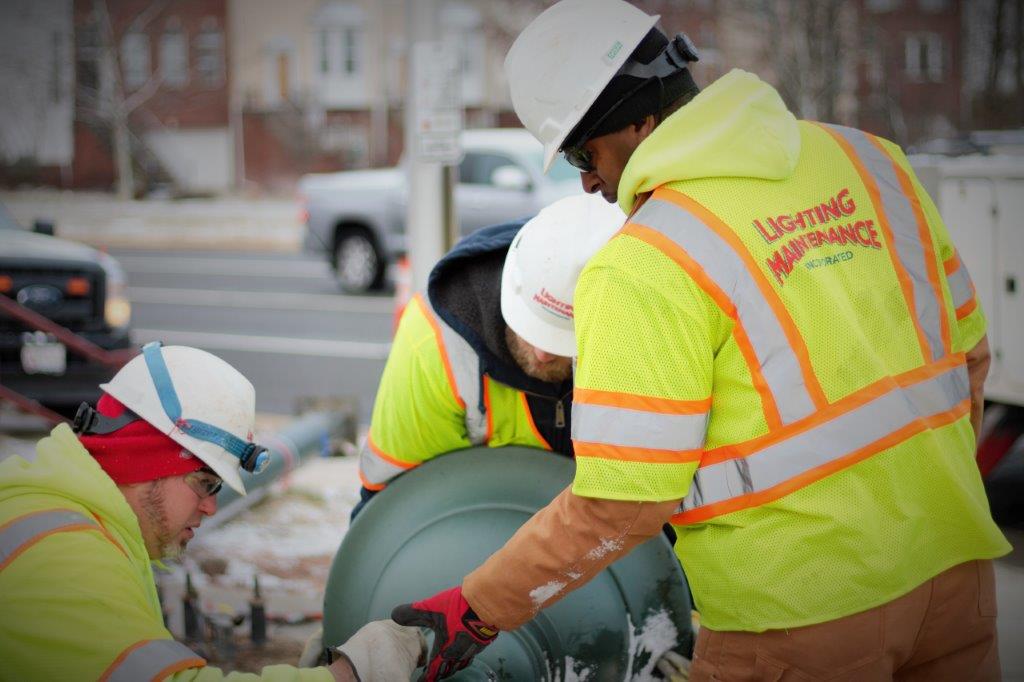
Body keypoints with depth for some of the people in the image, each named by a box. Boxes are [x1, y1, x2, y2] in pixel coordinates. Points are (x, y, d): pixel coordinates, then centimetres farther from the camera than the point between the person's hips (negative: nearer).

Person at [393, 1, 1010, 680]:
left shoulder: (641, 267, -15)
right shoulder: (868, 159, 4)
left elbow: (621, 504, -16)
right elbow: (965, 349, 12)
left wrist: (477, 610, -5)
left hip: (802, 611, -6)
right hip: (952, 570, 6)